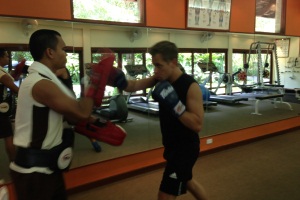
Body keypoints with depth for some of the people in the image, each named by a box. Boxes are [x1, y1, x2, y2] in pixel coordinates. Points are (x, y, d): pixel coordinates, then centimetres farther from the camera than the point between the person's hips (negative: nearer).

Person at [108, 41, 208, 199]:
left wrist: (174, 104, -35)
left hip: (186, 147, -8)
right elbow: (135, 85, -5)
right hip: (172, 145, 8)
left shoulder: (191, 86, -24)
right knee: (186, 181, 29)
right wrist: (121, 82, -26)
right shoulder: (161, 78, -3)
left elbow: (197, 125, -27)